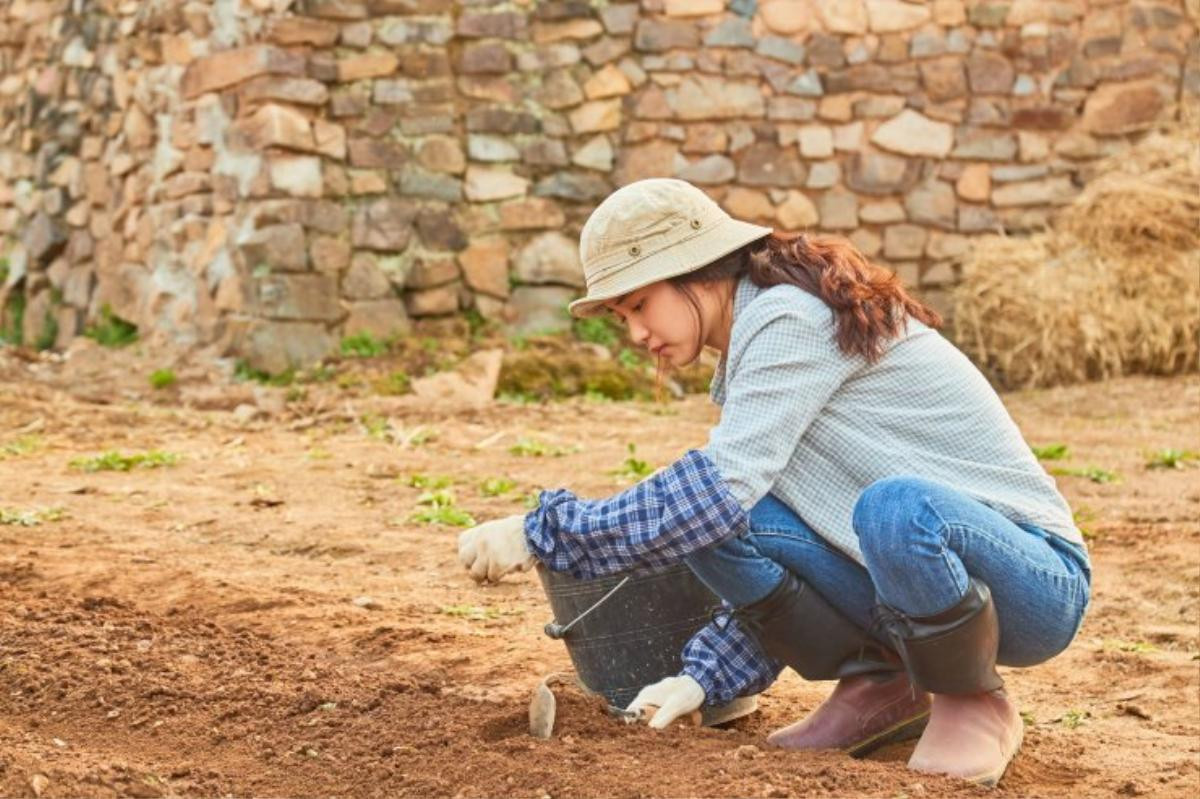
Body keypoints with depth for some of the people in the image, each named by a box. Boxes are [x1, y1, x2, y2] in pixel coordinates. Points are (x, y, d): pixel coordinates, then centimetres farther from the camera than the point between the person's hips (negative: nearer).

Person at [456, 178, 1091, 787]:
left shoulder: (792, 318, -17)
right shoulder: (755, 345, 10)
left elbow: (724, 485, -28)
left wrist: (539, 535, -23)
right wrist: (705, 675, -3)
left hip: (1035, 580, -7)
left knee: (895, 509, -39)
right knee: (711, 523, -11)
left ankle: (975, 703, -11)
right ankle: (878, 684, 5)